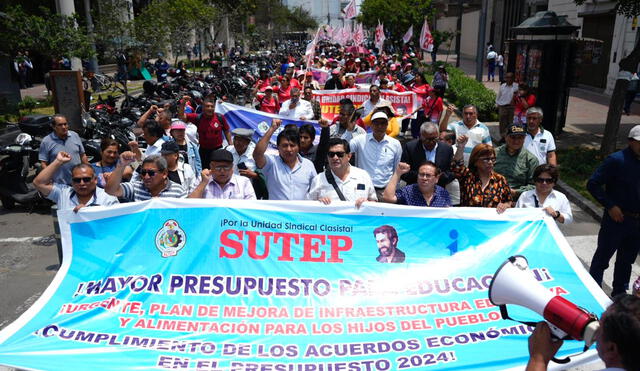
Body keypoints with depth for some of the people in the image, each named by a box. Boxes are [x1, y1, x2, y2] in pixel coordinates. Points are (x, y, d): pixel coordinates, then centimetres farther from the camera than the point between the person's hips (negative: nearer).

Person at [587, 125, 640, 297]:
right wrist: (610, 206, -18)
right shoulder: (617, 160, -16)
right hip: (617, 218, -6)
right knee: (602, 258, 7)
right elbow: (593, 184, -16)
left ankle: (619, 295, 35)